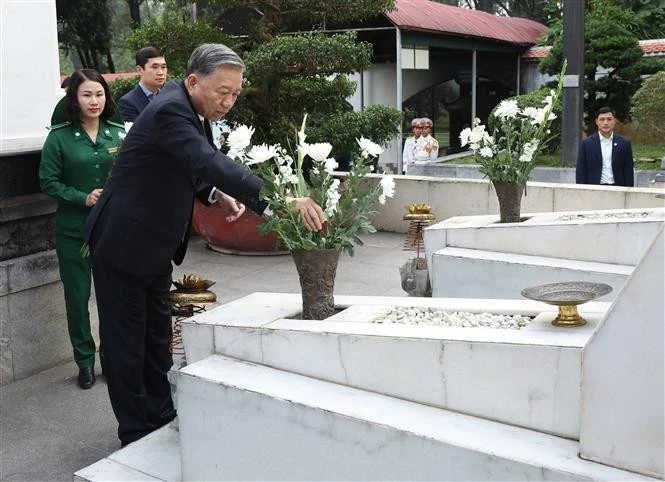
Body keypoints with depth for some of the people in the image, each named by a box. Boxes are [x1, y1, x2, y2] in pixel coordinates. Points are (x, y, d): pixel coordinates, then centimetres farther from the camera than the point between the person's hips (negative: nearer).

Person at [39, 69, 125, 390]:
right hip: (73, 230, -1)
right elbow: (48, 181, -4)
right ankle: (85, 361, 24)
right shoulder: (60, 137, -5)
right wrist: (83, 198, -17)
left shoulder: (117, 133, 3)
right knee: (78, 297, 8)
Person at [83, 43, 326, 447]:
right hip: (123, 243, -9)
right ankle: (137, 435, 17)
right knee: (127, 341, 4)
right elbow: (211, 162, -42)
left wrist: (219, 195, -7)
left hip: (156, 244, 9)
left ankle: (162, 420, 30)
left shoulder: (192, 110, 2)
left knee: (158, 336, 17)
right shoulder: (169, 110, -27)